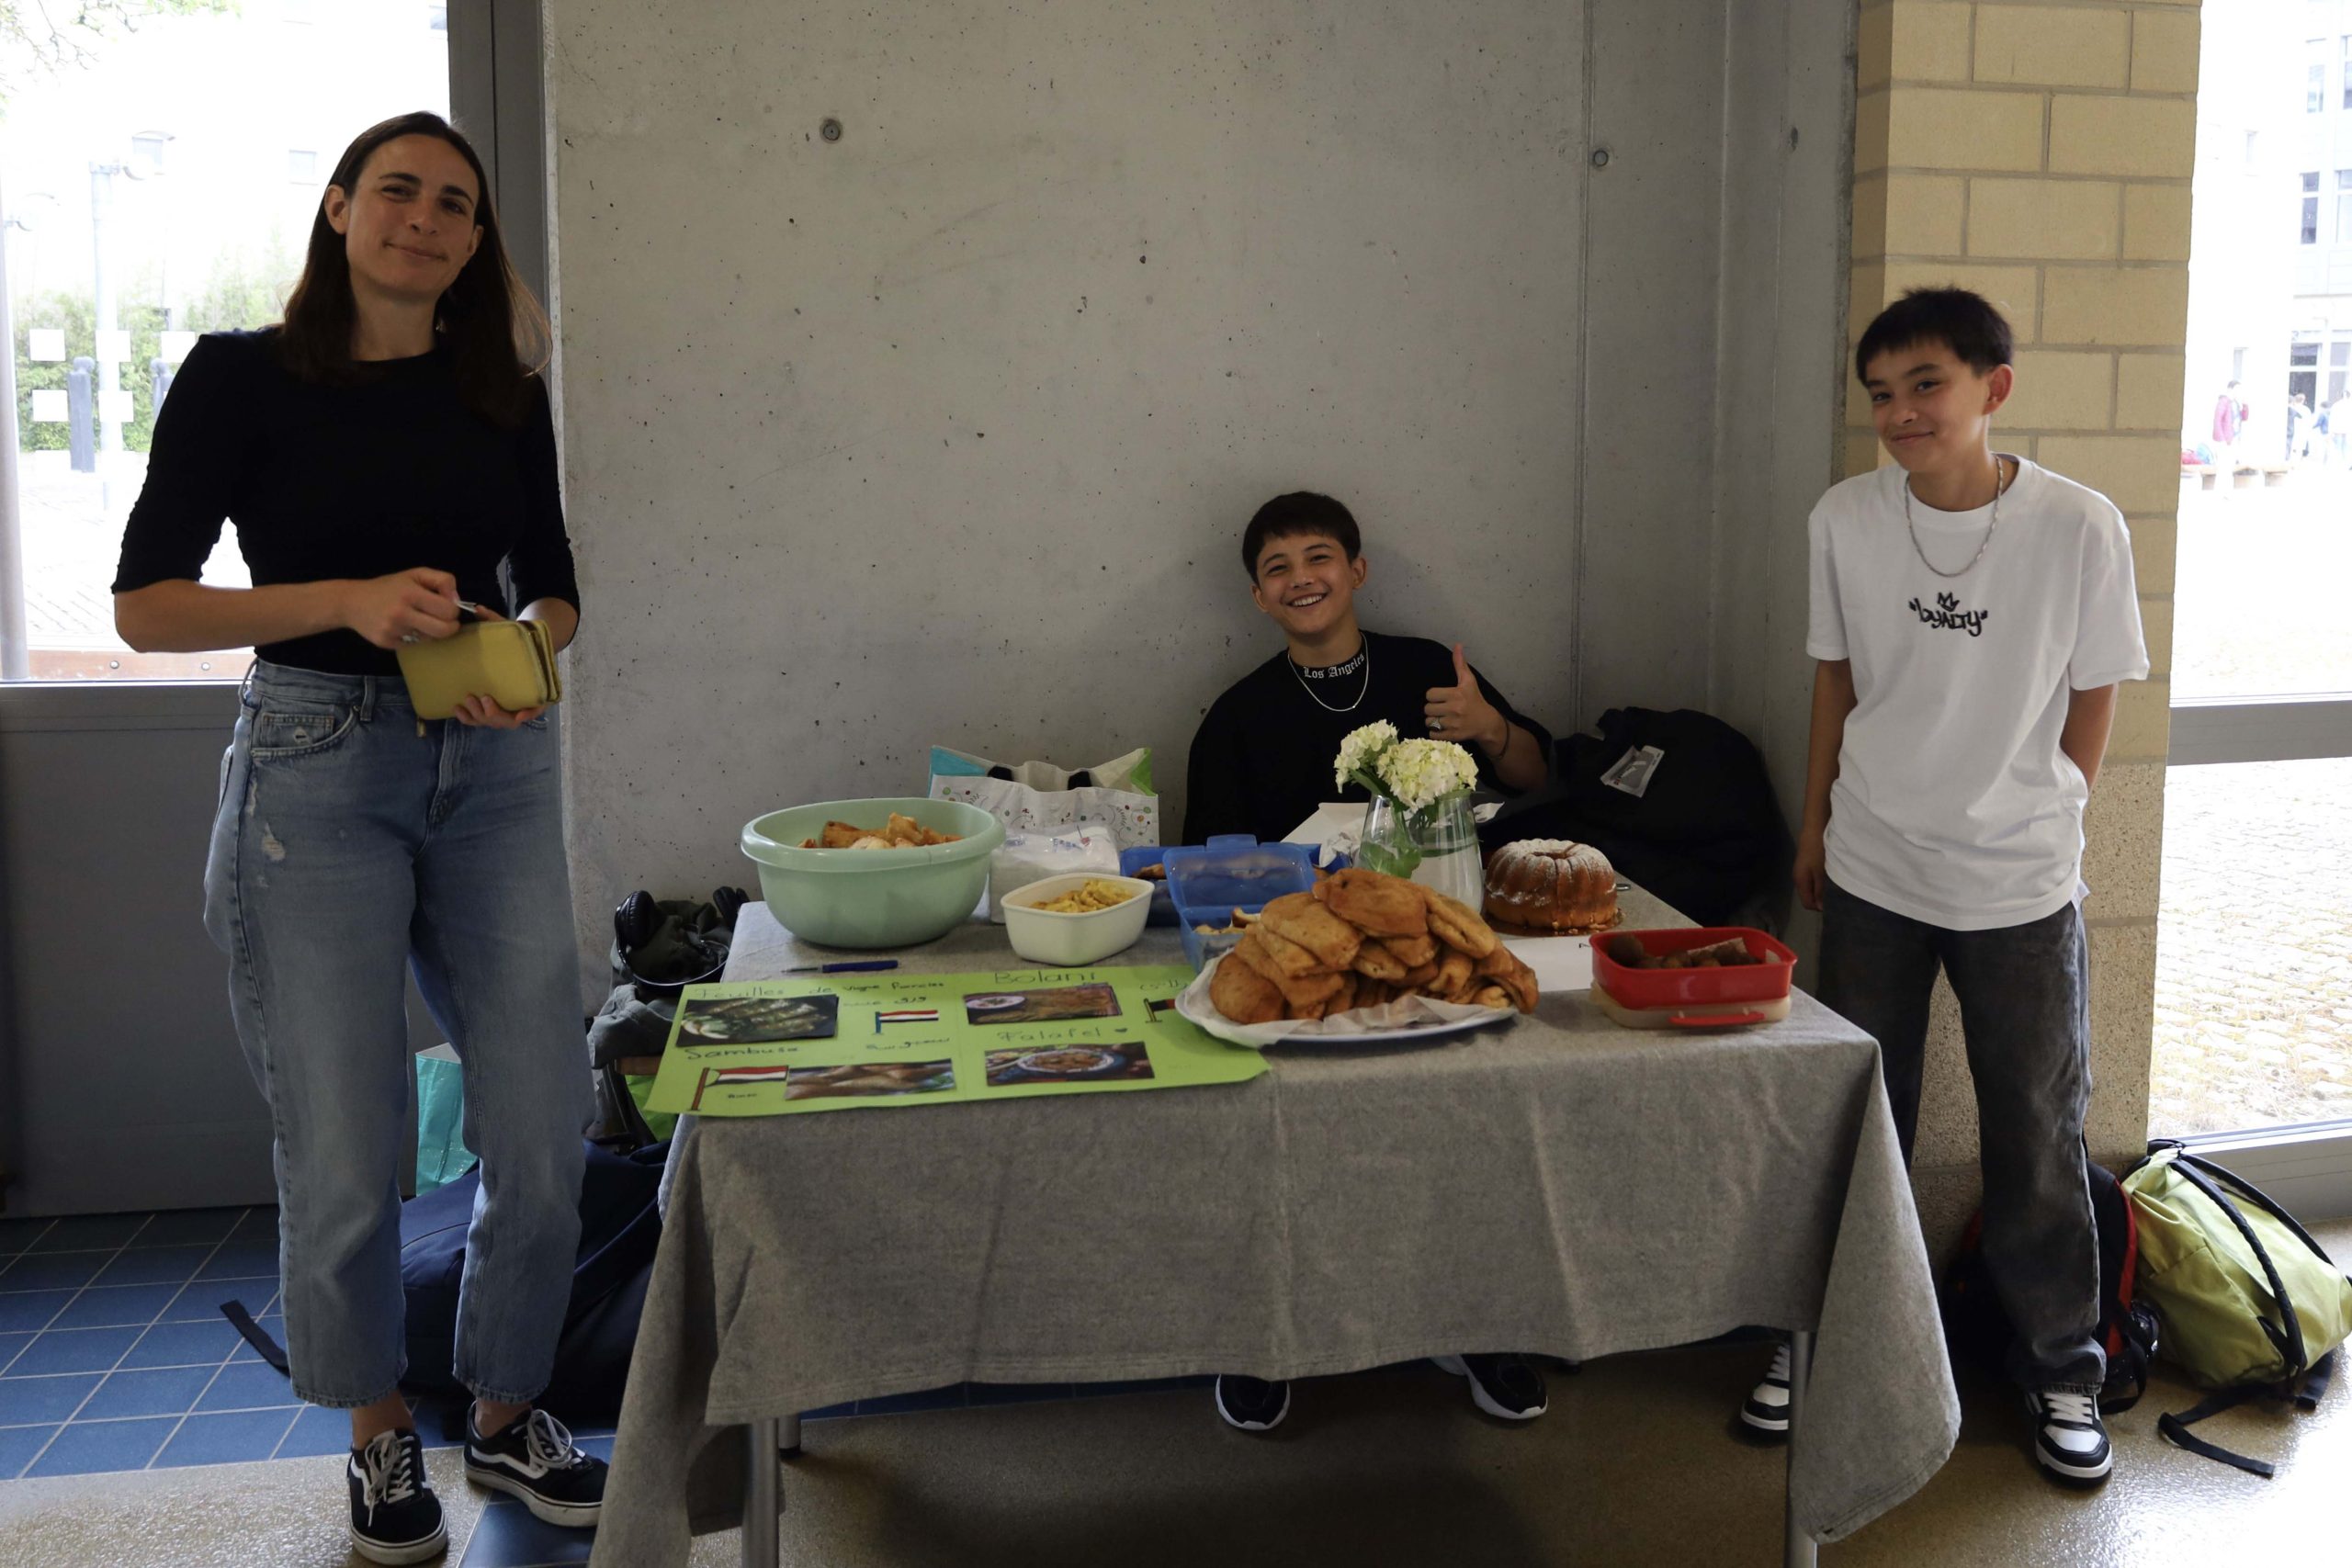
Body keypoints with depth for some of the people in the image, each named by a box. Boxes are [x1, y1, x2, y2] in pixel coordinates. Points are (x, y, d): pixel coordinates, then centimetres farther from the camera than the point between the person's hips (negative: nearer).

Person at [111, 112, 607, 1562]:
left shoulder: (505, 395, 9)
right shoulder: (245, 377, -1)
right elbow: (145, 604, -4)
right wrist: (347, 601, -18)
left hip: (495, 773, 4)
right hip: (315, 775, -3)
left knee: (545, 1138, 3)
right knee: (345, 1158, 1)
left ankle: (508, 1413, 26)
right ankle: (381, 1434, 26)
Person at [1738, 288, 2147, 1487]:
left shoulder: (2081, 529, -13)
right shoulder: (1846, 519, -6)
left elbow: (2091, 701, -1)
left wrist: (2035, 822, 2)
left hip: (2020, 887, -2)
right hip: (1871, 873, 2)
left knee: (2037, 1134, 10)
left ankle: (2061, 1365, 29)